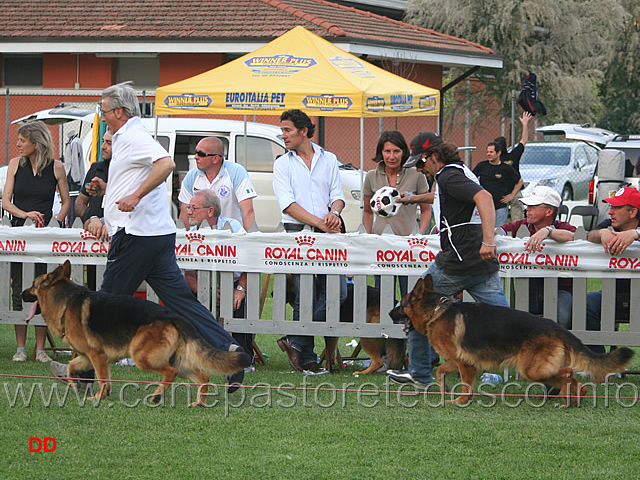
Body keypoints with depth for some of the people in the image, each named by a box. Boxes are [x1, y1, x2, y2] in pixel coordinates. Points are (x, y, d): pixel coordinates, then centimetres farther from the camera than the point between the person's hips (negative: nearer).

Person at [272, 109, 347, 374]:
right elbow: (289, 204, -5)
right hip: (297, 233, -3)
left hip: (326, 233, 3)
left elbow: (337, 194, 11)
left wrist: (334, 212, -13)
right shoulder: (283, 164, 5)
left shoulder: (328, 160, 13)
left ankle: (295, 341, 0)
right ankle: (306, 358, 2)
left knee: (338, 292, -8)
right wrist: (319, 223, -15)